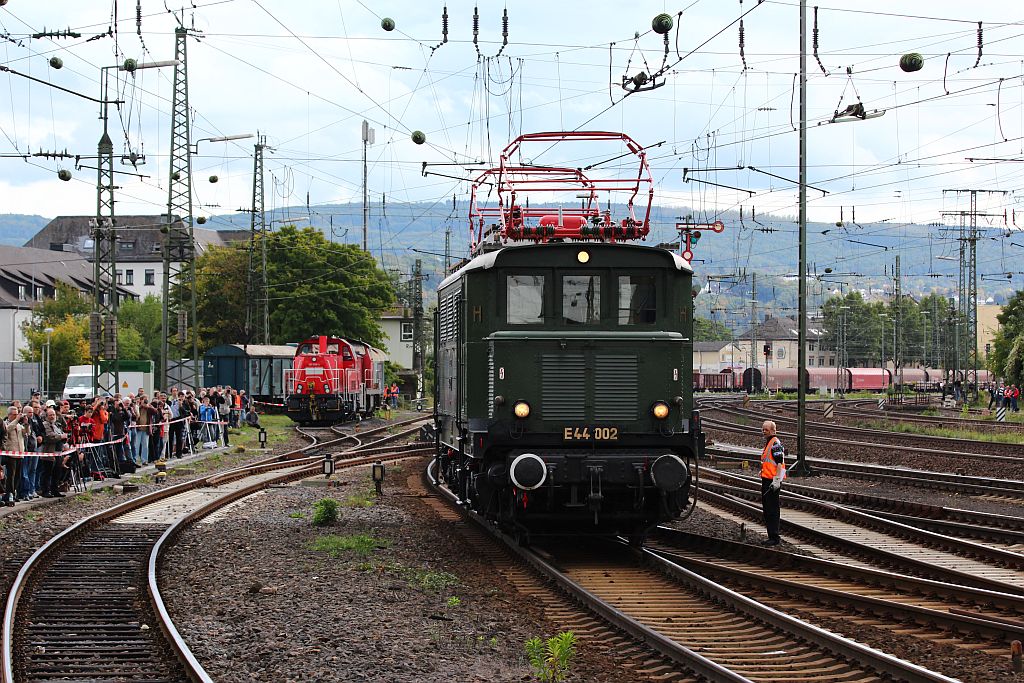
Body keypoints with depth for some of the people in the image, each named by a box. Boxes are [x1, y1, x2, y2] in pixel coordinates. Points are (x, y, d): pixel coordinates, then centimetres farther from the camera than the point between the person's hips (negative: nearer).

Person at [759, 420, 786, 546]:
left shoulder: (776, 444, -13)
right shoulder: (768, 443, 19)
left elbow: (780, 463, -19)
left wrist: (776, 481, -23)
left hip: (773, 482, -11)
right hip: (766, 480, 11)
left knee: (772, 510, -8)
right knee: (766, 509, 13)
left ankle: (774, 538, -6)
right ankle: (772, 537, 19)